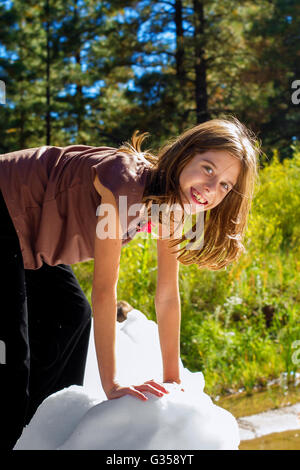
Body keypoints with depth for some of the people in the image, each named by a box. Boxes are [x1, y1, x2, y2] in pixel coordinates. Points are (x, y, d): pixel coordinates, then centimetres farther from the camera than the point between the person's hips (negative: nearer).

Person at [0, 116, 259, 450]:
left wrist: (173, 380, -2)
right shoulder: (125, 180, -33)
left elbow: (167, 296, -3)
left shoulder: (170, 204, -6)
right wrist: (111, 386, -28)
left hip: (32, 239, 10)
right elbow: (103, 287, -32)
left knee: (71, 316, 16)